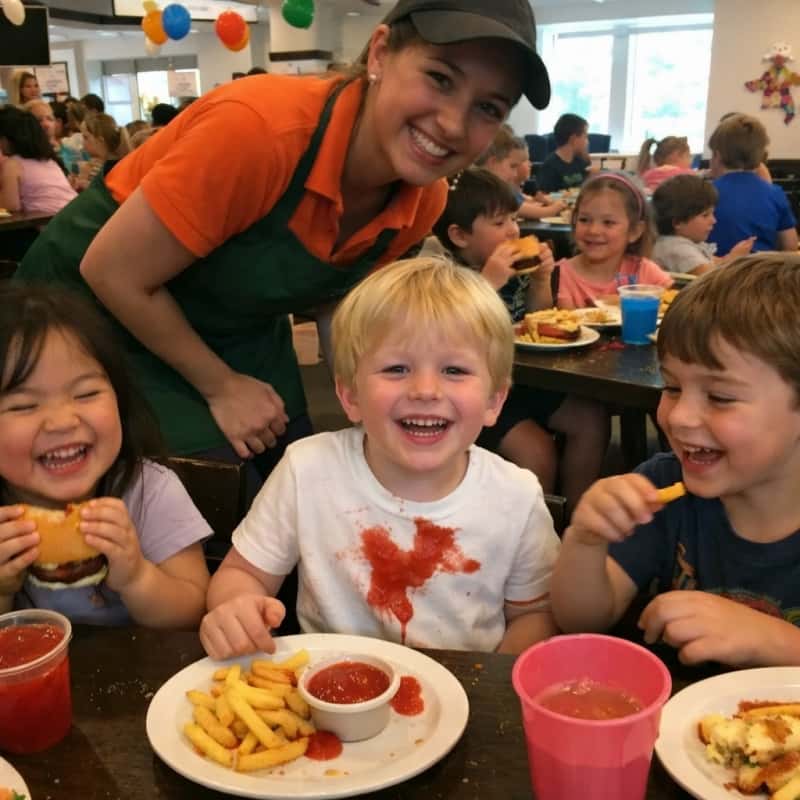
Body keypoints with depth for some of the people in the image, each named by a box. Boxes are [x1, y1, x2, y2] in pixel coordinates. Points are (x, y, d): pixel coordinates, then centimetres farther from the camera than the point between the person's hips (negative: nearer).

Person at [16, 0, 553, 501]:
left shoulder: (425, 200, -14)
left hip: (240, 329, 6)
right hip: (103, 312, -5)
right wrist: (221, 388, -16)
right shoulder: (263, 128, -36)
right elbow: (113, 274, -25)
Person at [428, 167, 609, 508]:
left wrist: (540, 281, -1)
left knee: (591, 418, -2)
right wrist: (488, 283, -30)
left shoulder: (515, 269, 5)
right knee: (535, 447, -23)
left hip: (521, 380, 8)